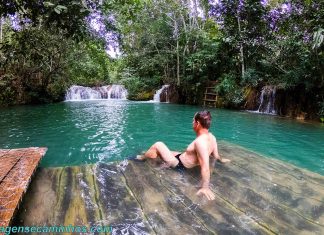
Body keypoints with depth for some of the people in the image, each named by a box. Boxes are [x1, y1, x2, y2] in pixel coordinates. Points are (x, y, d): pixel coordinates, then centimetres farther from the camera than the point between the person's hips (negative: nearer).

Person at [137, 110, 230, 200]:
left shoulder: (200, 142, -34)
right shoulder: (211, 137, -7)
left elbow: (205, 167, -40)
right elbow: (215, 156, 4)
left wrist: (205, 187, -44)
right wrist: (221, 159, 25)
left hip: (178, 164, -9)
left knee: (158, 145, -2)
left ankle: (141, 158, 22)